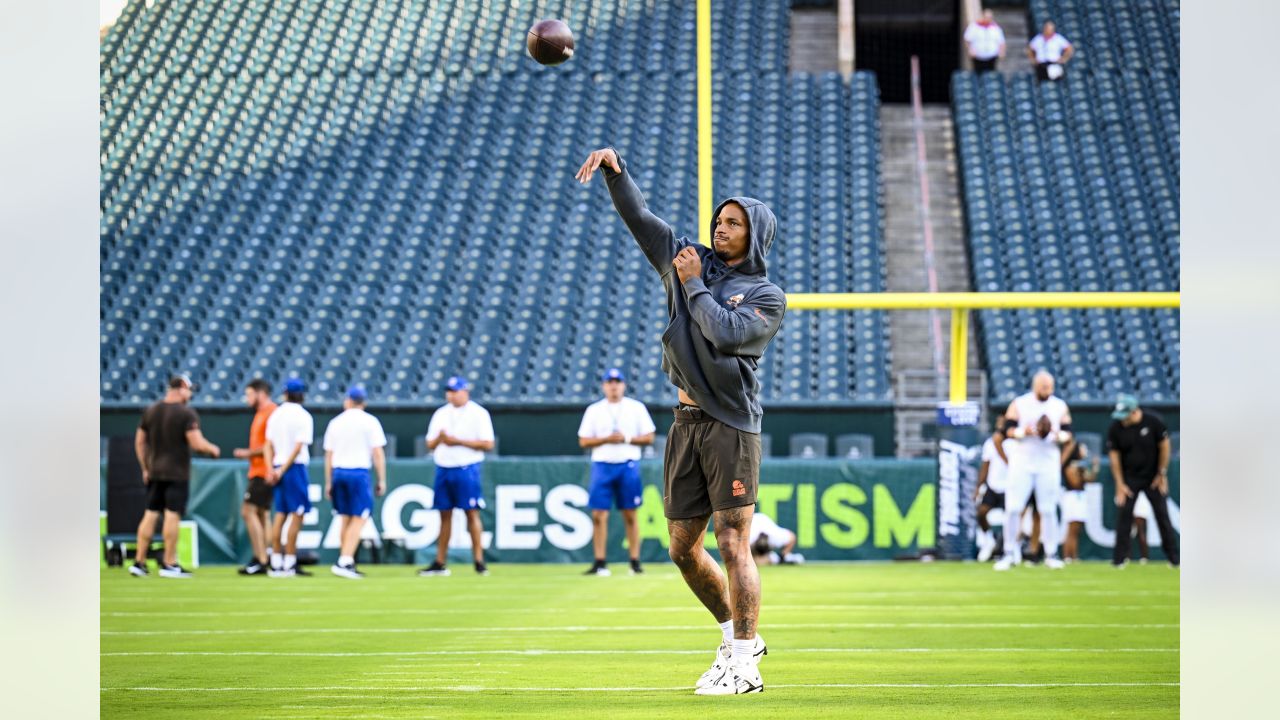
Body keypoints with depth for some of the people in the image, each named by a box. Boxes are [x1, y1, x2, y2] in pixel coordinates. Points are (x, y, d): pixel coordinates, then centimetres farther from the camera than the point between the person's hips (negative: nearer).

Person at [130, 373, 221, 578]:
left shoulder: (150, 411, 9)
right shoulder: (186, 413, -11)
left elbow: (139, 442, 13)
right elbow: (197, 443, -17)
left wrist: (145, 468, 20)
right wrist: (213, 449, 2)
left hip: (154, 472, 6)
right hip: (177, 474, -6)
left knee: (150, 514, 9)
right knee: (172, 515, -4)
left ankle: (139, 561, 7)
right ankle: (169, 564, -3)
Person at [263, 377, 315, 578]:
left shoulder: (275, 415, 10)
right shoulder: (303, 416, -7)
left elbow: (268, 445, 5)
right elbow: (298, 447, -13)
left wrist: (271, 469, -1)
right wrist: (282, 470, -11)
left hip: (278, 470, 6)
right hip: (295, 468, -6)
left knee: (280, 514, 10)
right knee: (297, 515, -4)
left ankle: (276, 563, 8)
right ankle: (289, 564, -8)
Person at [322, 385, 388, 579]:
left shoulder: (335, 422, 9)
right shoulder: (369, 422, -1)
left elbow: (328, 455, 10)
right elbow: (378, 453, -6)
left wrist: (328, 482, 15)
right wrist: (382, 480, -1)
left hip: (338, 472, 5)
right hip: (359, 473, -4)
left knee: (346, 518, 13)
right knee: (359, 519, -6)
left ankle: (347, 563, 14)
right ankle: (344, 562, -19)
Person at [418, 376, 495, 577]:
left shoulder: (478, 413, -3)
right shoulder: (441, 414, 14)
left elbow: (488, 443, -11)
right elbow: (430, 444, 14)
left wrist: (458, 441, -14)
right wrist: (439, 438, -10)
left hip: (467, 470, -5)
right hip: (443, 470, 5)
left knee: (472, 513, -7)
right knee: (445, 515, 7)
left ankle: (479, 561, -5)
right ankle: (440, 563, 10)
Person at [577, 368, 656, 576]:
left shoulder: (636, 408, 6)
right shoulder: (594, 410, 8)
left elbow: (649, 437, 3)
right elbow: (583, 441, 4)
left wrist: (626, 438, -11)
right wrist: (606, 439, -11)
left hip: (628, 465, -1)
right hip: (602, 465, 1)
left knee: (630, 515, 1)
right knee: (598, 515, -5)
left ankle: (635, 562, 4)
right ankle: (600, 563, -2)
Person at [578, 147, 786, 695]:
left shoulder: (767, 296, 1)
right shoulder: (690, 261, 15)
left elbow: (725, 333, -16)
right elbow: (639, 216, 11)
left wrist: (693, 285, -5)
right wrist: (615, 168, -3)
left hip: (732, 424, -6)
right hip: (687, 423, 6)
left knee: (733, 547, -10)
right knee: (683, 548, 9)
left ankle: (744, 665, -7)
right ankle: (736, 635, 27)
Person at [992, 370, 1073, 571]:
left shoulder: (1060, 406, 6)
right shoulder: (1019, 404, 1)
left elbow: (1068, 433, 6)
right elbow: (1007, 430, -3)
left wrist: (1058, 435, -16)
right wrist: (1024, 432, -20)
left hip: (1049, 465, 1)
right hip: (1022, 462, -1)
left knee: (1048, 509, 1)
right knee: (1013, 508, -6)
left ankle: (1051, 554, 7)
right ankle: (1010, 553, 2)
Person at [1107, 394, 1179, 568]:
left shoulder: (1153, 421, -16)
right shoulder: (1115, 427, -13)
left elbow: (1164, 446, -5)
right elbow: (1114, 455, -6)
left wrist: (1162, 473, -3)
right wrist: (1120, 484, -8)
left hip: (1153, 477, -1)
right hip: (1129, 478, 1)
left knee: (1162, 513, 0)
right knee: (1124, 513, -6)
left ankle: (1173, 557, 8)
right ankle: (1119, 558, 1)